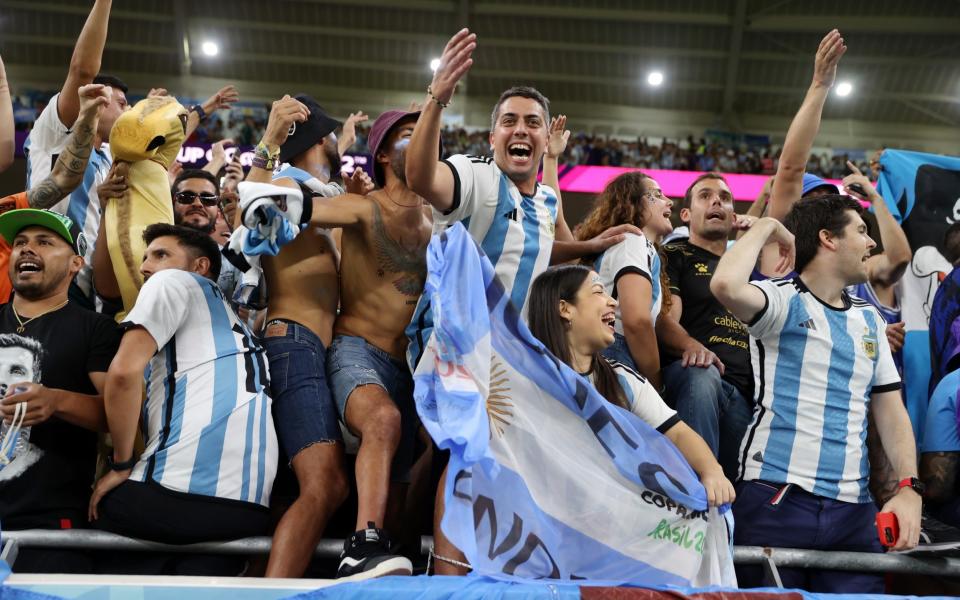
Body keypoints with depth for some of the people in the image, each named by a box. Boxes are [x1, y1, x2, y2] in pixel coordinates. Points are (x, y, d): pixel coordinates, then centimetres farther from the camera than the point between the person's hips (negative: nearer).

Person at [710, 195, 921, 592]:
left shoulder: (870, 320, 16)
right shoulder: (782, 300, -3)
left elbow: (890, 409, 13)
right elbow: (726, 286, -25)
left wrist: (908, 487, -1)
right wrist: (766, 229, -7)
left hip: (853, 508, 6)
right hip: (776, 498, -5)